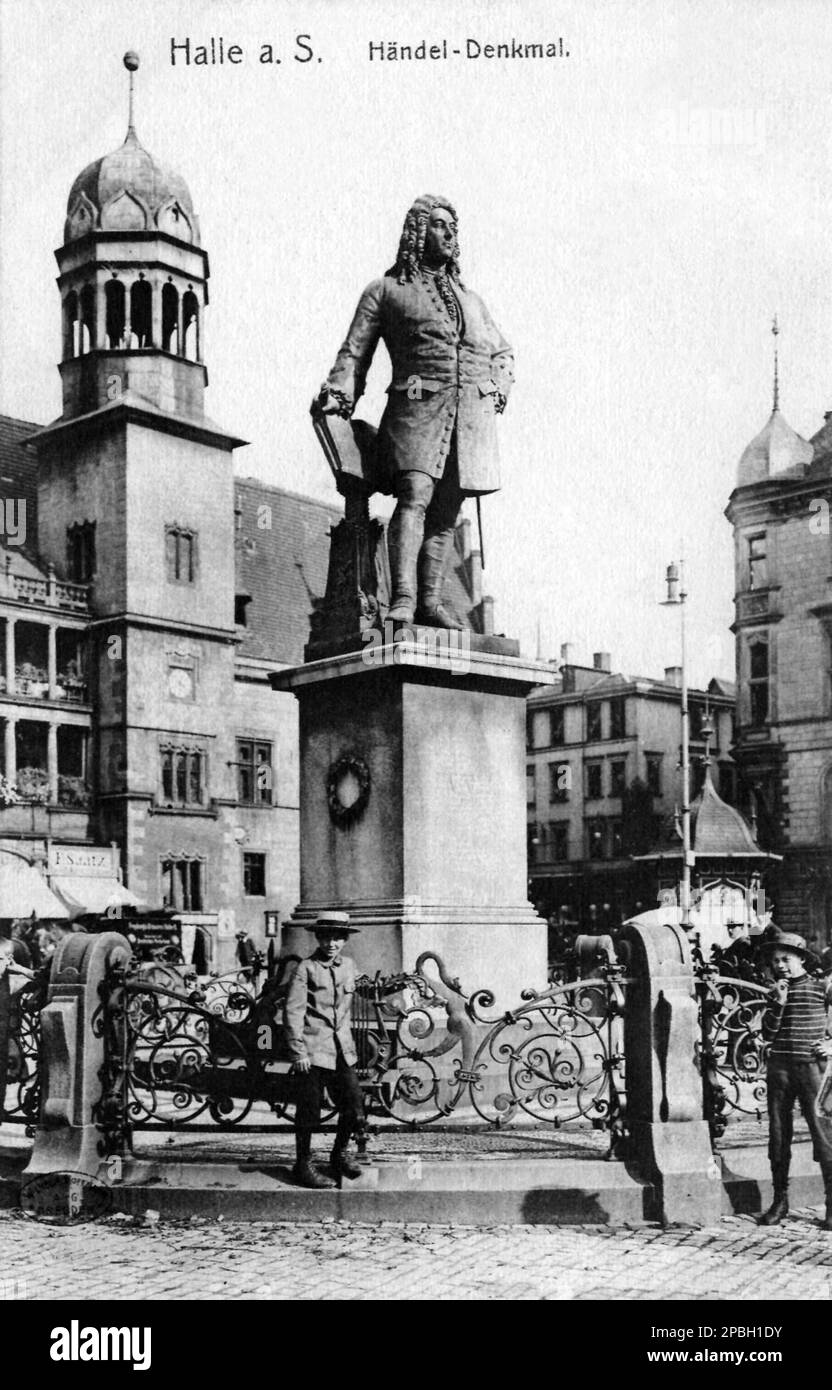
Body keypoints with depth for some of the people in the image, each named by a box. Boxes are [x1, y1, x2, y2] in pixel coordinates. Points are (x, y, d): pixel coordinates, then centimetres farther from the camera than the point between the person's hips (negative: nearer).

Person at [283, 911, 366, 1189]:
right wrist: (298, 1052, -12)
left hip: (342, 1051, 5)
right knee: (309, 1113, 0)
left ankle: (340, 1153, 27)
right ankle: (303, 1165, 15)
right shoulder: (305, 968, -6)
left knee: (355, 1112, 3)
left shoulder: (348, 966, 11)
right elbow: (292, 1012, -8)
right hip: (313, 1050, -5)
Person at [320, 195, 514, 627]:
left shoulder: (469, 299, 29)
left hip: (473, 413, 5)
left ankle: (430, 600, 1)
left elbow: (502, 352, 37)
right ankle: (402, 597, -30)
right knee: (415, 495, -22)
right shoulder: (386, 291, 15)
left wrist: (500, 387, 16)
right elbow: (354, 352, 9)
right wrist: (339, 396, -7)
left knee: (446, 510, 0)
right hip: (418, 404, -5)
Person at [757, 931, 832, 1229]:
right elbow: (768, 1033, 2)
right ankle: (780, 1200, 18)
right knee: (778, 1134, 8)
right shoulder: (777, 991, 10)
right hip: (779, 1067, 4)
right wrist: (778, 1003, -9)